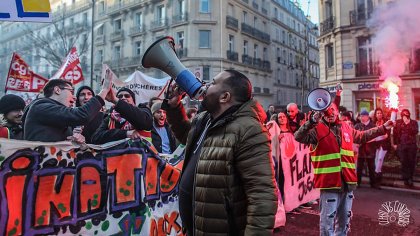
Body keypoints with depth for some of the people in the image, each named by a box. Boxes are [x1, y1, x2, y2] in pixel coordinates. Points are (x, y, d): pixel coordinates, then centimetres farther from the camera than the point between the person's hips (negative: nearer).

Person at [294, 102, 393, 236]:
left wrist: (382, 128, 28)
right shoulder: (317, 130, -10)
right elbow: (299, 137, -25)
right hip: (329, 181, -6)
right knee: (328, 217, 1)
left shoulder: (346, 127, 9)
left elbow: (362, 136, 26)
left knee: (344, 217, 22)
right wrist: (310, 123, -38)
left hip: (347, 180, 6)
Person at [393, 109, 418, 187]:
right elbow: (395, 133, 5)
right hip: (401, 145, 0)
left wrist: (408, 124, -16)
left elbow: (415, 132, -10)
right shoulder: (398, 122, 7)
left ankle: (410, 178, 13)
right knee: (404, 162, 0)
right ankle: (406, 179, 7)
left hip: (412, 145, 0)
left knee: (411, 162, 1)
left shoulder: (414, 122, 6)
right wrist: (395, 143, 1)